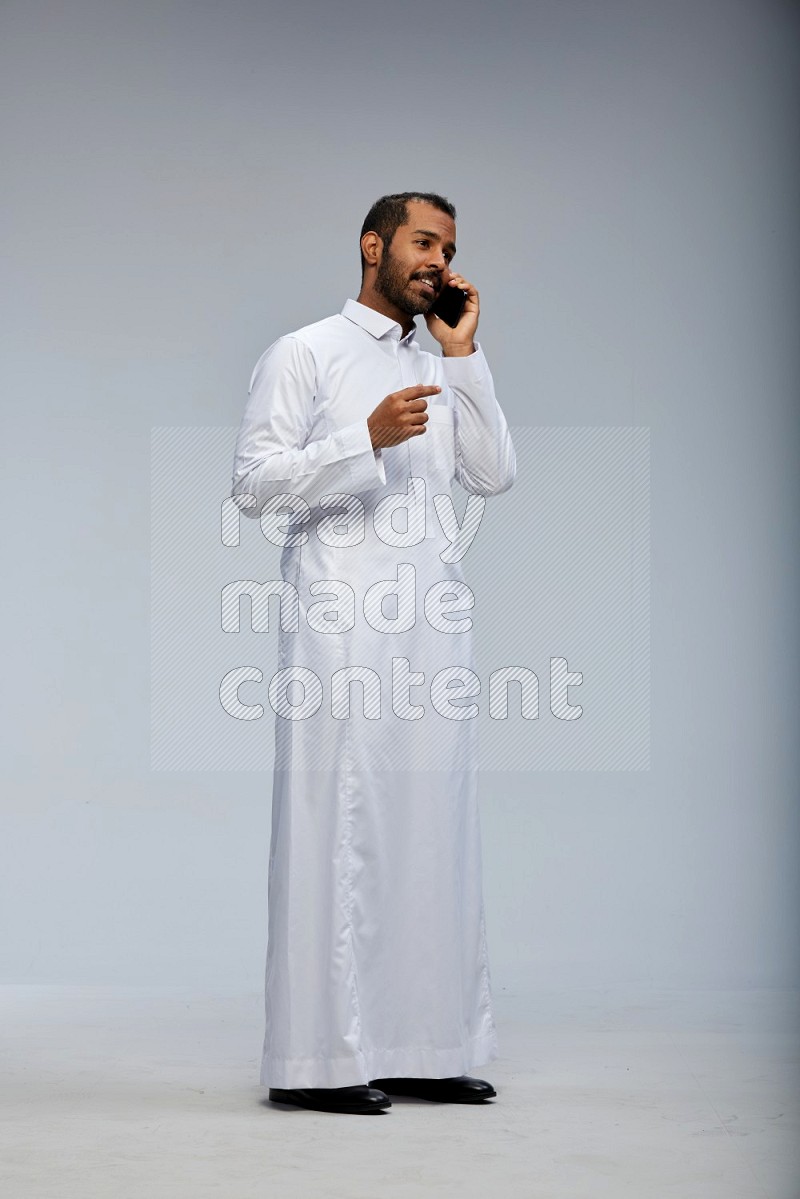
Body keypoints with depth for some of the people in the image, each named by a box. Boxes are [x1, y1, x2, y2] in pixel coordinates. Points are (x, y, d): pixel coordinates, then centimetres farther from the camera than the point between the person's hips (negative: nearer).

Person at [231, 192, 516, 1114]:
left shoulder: (439, 373, 22)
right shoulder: (303, 355, 4)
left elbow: (493, 475, 9)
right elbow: (253, 484, -5)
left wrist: (464, 354, 6)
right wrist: (366, 438, -16)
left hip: (432, 623, 6)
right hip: (341, 623, -6)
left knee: (431, 827, 4)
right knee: (334, 827, -7)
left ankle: (418, 1046, 10)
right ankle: (317, 1059, -3)